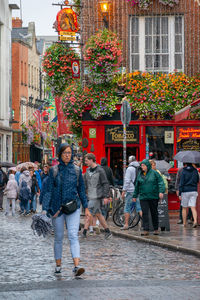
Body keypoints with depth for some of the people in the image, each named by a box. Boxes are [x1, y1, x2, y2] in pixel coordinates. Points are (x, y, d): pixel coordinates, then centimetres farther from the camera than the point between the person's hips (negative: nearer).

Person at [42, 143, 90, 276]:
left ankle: (77, 266, -24)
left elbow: (81, 190, 12)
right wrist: (45, 209, -7)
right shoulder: (54, 170, 2)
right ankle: (58, 264, 23)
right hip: (57, 207, 0)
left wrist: (86, 207, 11)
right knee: (59, 237, 9)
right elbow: (49, 191, 1)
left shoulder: (77, 170, 5)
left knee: (73, 235, -14)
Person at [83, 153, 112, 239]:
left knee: (90, 213, -10)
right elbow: (85, 183, 17)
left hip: (97, 196, -8)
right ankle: (108, 231, 18)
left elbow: (105, 184, -11)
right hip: (90, 196, 8)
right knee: (98, 214, 11)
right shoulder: (88, 170, 12)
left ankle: (84, 232, -8)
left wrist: (106, 196, -15)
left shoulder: (100, 170, -11)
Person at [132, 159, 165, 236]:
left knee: (154, 213, 7)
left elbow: (161, 182, -6)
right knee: (144, 213, -7)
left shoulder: (154, 173, -3)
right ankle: (146, 230, -8)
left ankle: (156, 229, 19)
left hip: (153, 197, -3)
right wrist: (135, 196, 19)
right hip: (143, 197, 3)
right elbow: (137, 186, 17)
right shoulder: (140, 175, 9)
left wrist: (161, 191, -18)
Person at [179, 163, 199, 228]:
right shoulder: (195, 171, 3)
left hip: (185, 191, -2)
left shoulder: (184, 171, -7)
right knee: (193, 207, -2)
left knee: (184, 208, 9)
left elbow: (181, 183, -9)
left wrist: (180, 194, -7)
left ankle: (184, 223, 14)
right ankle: (195, 221, -21)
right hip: (194, 191, 2)